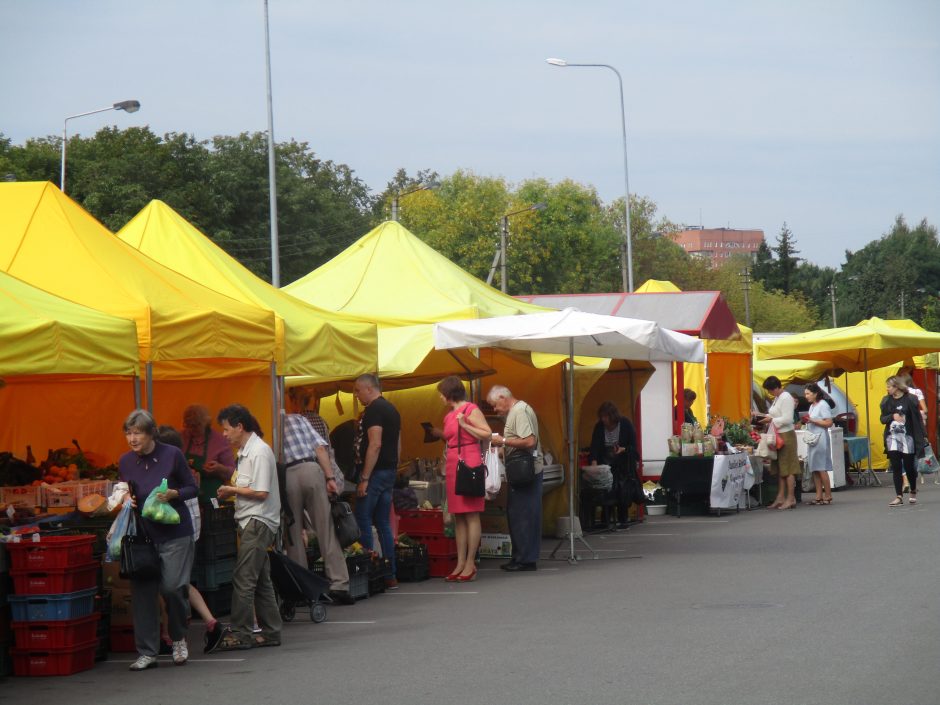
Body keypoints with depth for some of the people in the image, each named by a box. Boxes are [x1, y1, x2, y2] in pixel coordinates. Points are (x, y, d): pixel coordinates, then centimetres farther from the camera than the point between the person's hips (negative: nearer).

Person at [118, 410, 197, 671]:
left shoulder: (171, 455, -7)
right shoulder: (125, 461, 3)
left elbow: (192, 488, 1)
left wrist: (173, 494, -17)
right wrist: (127, 500, -5)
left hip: (174, 533, -3)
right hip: (142, 533, 3)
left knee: (171, 586, -10)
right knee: (141, 591, -2)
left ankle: (178, 639, 17)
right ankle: (147, 653, 6)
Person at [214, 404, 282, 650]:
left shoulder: (259, 452, -14)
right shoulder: (245, 451, 16)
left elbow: (261, 492, -19)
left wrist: (233, 490, -9)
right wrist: (231, 491, 7)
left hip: (258, 522, -10)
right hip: (250, 521, 10)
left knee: (243, 579, -11)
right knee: (260, 580, 12)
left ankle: (240, 633, -9)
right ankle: (270, 632, 16)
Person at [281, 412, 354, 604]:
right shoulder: (296, 419, 19)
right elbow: (320, 447, 7)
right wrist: (330, 477, 4)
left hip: (284, 477, -1)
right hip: (311, 469, 1)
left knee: (294, 536, 8)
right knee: (326, 530, 2)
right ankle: (338, 584, -4)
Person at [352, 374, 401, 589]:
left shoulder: (374, 410, -13)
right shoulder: (391, 409, 17)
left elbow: (375, 444, -21)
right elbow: (397, 444, 20)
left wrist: (364, 478, -21)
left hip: (375, 472, -9)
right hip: (390, 471, 9)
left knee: (363, 521, -5)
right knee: (383, 523, 10)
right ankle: (390, 575, 10)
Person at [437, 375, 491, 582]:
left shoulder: (471, 410, -5)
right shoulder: (449, 416, 18)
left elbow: (487, 434, -11)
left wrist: (464, 425, -12)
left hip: (469, 464, -8)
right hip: (452, 465, 8)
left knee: (471, 515, -7)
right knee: (458, 517, 6)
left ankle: (470, 564, -7)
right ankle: (461, 563, 7)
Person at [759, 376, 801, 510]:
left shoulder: (786, 398, -14)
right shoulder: (777, 398, 14)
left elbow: (787, 419, -20)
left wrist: (771, 419, -16)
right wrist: (766, 416, 8)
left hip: (785, 435, -10)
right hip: (778, 435, 10)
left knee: (788, 468, -6)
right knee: (779, 468, 10)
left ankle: (790, 499, -4)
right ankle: (781, 497, 13)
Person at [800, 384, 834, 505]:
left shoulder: (823, 405, -8)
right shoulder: (812, 406, 17)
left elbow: (829, 423, -15)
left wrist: (812, 420, -16)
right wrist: (806, 422, 6)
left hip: (820, 439, -9)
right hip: (812, 439, 9)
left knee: (821, 468, -9)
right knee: (814, 469, 4)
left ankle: (828, 496, -5)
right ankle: (819, 496, 5)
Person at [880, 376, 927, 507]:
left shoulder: (910, 399, -3)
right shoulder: (886, 401, 7)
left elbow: (917, 418, -2)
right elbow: (882, 419, 8)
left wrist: (923, 436, -4)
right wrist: (893, 416, -13)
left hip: (907, 437, -3)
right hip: (892, 437, 3)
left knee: (909, 466, 5)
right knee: (896, 467, -3)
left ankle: (913, 492, 28)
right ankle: (899, 496, -4)